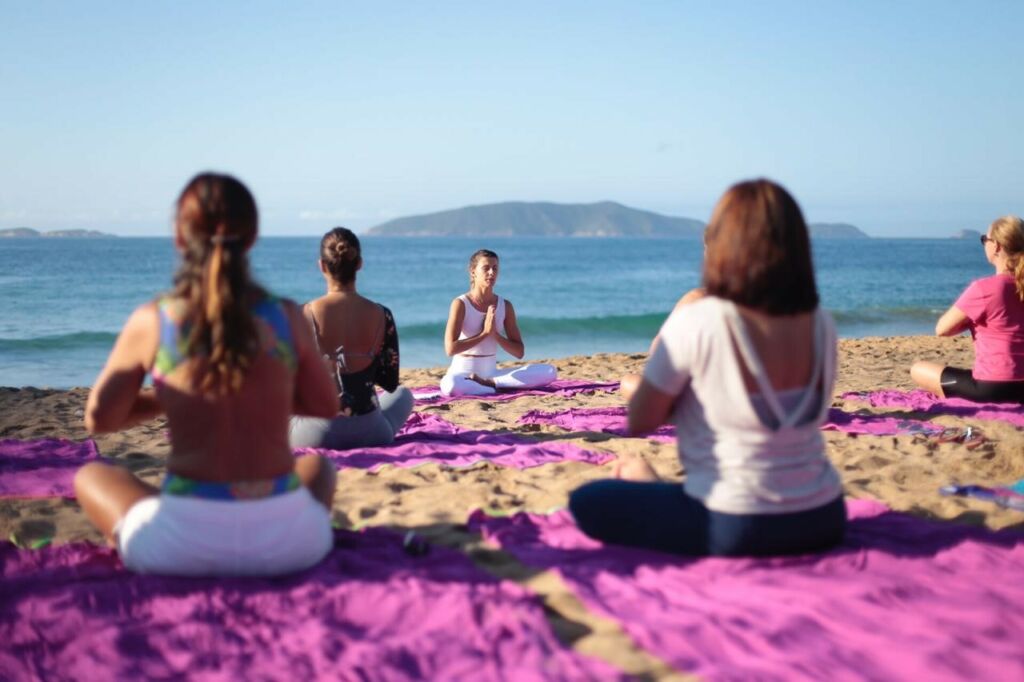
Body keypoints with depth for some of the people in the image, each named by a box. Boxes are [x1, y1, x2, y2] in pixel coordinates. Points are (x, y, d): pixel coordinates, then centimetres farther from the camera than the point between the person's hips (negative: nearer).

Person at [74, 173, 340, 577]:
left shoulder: (151, 322, -4)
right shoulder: (287, 317, -1)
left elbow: (99, 419, 3)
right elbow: (325, 407, 11)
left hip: (183, 544, -1)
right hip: (286, 542, 1)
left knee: (90, 477, 28)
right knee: (318, 466, 36)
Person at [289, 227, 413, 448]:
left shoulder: (305, 315, -14)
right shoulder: (381, 316, -9)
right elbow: (390, 383, 0)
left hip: (315, 436, -1)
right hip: (370, 435, 1)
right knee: (405, 394, 34)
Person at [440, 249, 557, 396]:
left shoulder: (505, 306, 5)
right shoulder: (461, 304, -9)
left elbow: (519, 351, 4)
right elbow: (450, 349, -19)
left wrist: (495, 334, -12)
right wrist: (484, 333, -17)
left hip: (491, 373, 5)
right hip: (463, 373, -5)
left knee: (550, 372, -14)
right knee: (450, 385, -44)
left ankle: (489, 383, -15)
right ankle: (499, 389, -21)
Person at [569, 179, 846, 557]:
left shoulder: (695, 322, -18)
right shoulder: (821, 325, -3)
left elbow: (639, 422, -9)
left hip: (736, 531, -4)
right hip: (822, 522, 5)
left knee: (587, 501, 8)